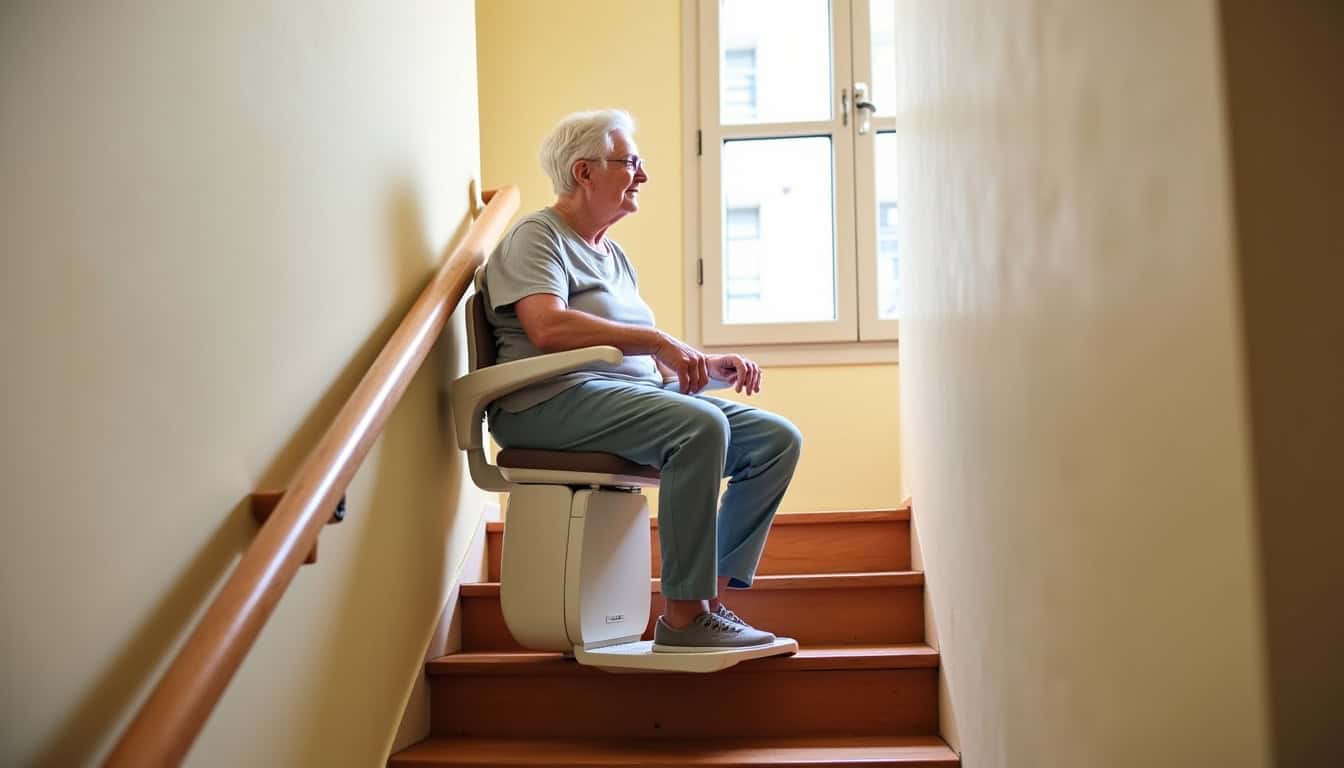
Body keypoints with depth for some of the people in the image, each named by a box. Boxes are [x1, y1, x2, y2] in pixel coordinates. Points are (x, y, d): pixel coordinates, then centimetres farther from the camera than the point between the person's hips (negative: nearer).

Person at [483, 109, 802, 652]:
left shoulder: (612, 255, 28)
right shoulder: (536, 236, 1)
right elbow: (548, 327, -19)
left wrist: (707, 366, 4)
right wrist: (657, 340, -19)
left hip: (634, 394, 9)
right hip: (555, 402, -9)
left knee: (778, 439, -7)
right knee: (701, 425, -34)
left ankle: (711, 598, -12)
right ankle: (682, 616, -28)